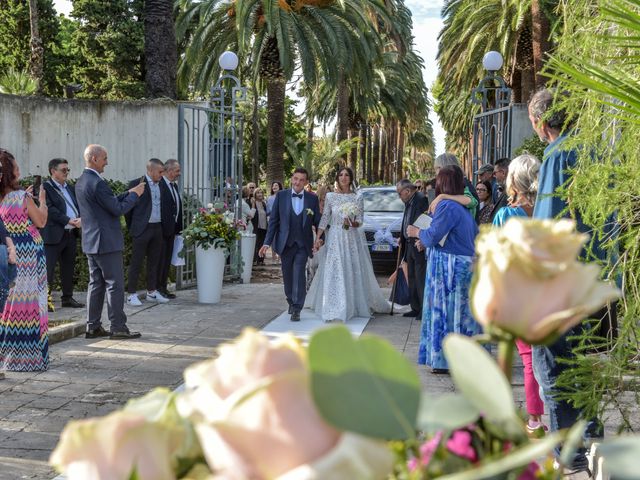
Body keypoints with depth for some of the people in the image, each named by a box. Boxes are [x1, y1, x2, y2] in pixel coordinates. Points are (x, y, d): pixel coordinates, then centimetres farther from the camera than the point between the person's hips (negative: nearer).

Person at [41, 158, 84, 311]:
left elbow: (78, 206, 12)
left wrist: (80, 219, -10)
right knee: (48, 268, -7)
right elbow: (50, 209, -15)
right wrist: (69, 221, -21)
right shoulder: (45, 187, -6)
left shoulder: (70, 188, 17)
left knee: (68, 268, 13)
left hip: (71, 234, 8)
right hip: (54, 234, -7)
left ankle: (67, 298, 22)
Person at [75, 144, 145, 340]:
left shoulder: (81, 182, 11)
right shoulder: (97, 183, -19)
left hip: (91, 242, 9)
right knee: (115, 285, -3)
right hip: (107, 242, -9)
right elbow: (118, 209, -17)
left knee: (96, 284, 12)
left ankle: (93, 327, 14)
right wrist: (134, 195, -3)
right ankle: (118, 327, -1)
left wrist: (129, 193, 15)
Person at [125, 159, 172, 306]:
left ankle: (152, 292, 20)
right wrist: (132, 227, 0)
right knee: (136, 262, -2)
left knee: (154, 261, 12)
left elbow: (168, 205, 15)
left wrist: (168, 227, 8)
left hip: (158, 228, 6)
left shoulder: (162, 185, 10)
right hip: (142, 229, -6)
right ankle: (131, 294, 1)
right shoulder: (136, 184, -8)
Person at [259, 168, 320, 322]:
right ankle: (291, 302, 34)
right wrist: (267, 242, -3)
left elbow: (317, 222, 3)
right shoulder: (281, 196, 1)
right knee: (287, 275, 13)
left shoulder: (313, 199, 0)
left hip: (303, 244, -2)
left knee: (299, 275, -11)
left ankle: (296, 309, -7)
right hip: (285, 243, 2)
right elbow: (273, 220, 2)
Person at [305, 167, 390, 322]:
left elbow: (360, 221, -1)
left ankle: (360, 304, 23)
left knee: (355, 272, 6)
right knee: (335, 273, -7)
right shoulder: (330, 196, 3)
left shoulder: (357, 197, 2)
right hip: (335, 239, 0)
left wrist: (353, 223, -23)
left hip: (353, 239, 0)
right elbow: (325, 218, 4)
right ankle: (335, 312, -10)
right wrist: (318, 238, -2)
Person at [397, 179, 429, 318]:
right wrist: (402, 238, 20)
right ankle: (416, 308, 21)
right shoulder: (408, 202, 14)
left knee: (421, 279, -5)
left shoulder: (421, 199, -16)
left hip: (419, 246, -10)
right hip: (410, 245, 10)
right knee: (412, 278, 14)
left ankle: (425, 309, 0)